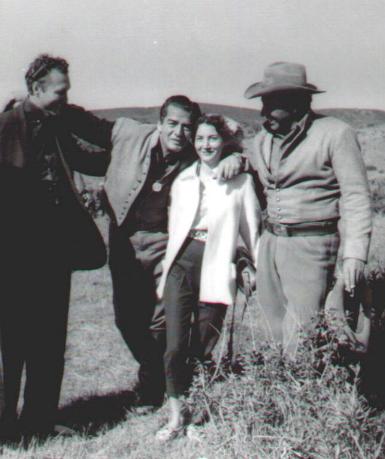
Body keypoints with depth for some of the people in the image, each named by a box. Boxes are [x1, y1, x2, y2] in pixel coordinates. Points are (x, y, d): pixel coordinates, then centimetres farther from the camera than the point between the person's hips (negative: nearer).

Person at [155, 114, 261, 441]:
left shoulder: (241, 181, 1)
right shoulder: (183, 181, 11)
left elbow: (252, 231, 4)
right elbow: (174, 230, 14)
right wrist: (165, 275, 14)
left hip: (215, 270, -2)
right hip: (181, 266, 3)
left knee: (204, 350, 3)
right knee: (175, 347, -4)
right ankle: (176, 417, 9)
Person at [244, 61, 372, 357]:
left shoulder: (335, 133, -8)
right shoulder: (263, 139, 13)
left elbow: (356, 195, -11)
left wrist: (355, 252, -17)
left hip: (310, 244, -6)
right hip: (270, 242, 6)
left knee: (300, 338, -9)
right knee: (274, 330, 11)